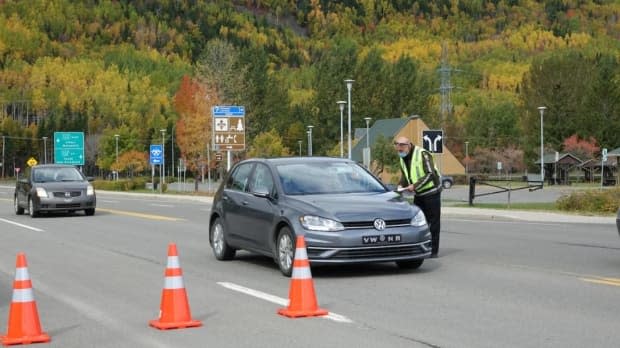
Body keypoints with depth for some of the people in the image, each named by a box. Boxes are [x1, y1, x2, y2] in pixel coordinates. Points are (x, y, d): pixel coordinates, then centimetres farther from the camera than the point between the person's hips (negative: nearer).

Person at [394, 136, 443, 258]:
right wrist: (401, 185, -5)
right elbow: (404, 175, 16)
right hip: (418, 194, 8)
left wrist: (414, 186, -27)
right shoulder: (403, 158, 6)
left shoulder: (422, 154, -19)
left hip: (431, 192, -8)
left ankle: (433, 250, 0)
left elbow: (430, 174, -24)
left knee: (433, 222, -3)